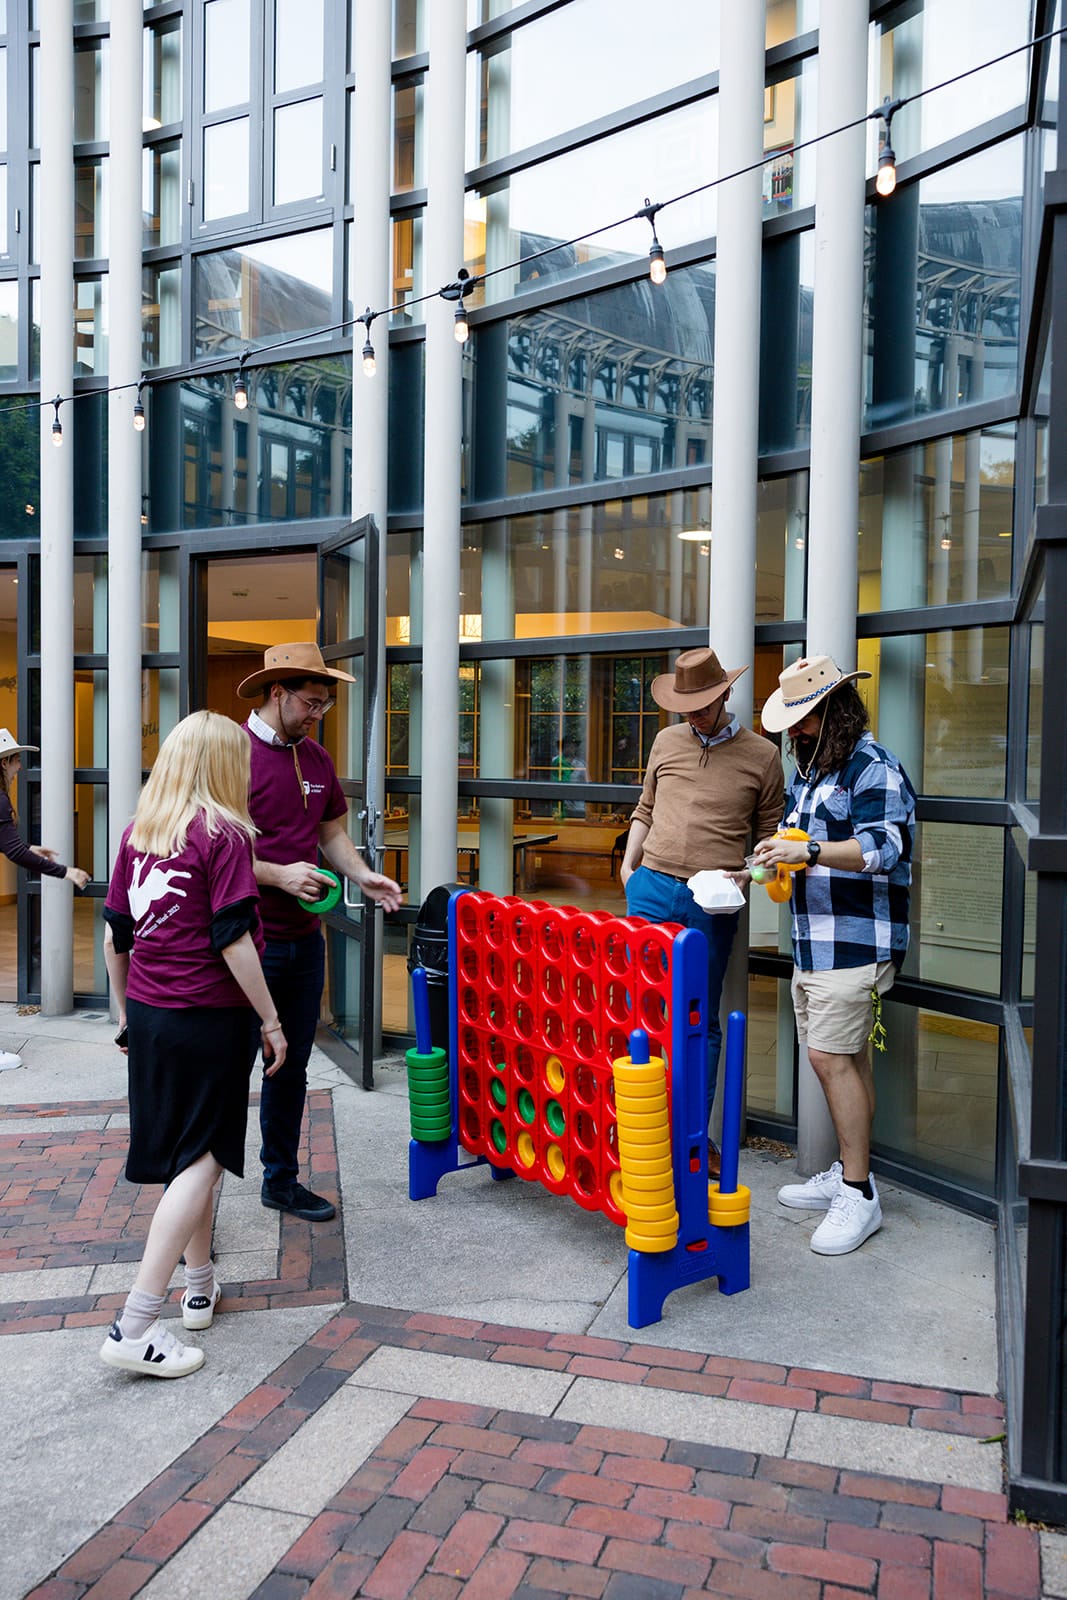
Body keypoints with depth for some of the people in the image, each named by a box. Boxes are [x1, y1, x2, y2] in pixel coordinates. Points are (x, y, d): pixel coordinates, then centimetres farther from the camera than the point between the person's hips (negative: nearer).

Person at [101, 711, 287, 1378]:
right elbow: (233, 941, -18)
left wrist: (126, 1011, 22)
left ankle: (201, 1285, 36)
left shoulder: (140, 831, 6)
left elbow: (115, 933, 11)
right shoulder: (223, 835, -14)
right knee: (202, 1161, 0)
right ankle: (135, 1329, -3)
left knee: (184, 1152, 20)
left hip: (148, 1013, 7)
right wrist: (271, 1021, -9)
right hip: (208, 1021, -7)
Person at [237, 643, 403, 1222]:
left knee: (291, 1066, 17)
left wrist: (364, 877, 2)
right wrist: (278, 875, -23)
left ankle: (281, 1179, 33)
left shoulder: (316, 759, 10)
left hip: (303, 939, 7)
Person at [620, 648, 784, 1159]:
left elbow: (771, 833, 10)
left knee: (702, 1021, 7)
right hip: (652, 889, 2)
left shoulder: (762, 755, 4)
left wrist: (751, 873, -7)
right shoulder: (667, 741, 11)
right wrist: (628, 863, 7)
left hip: (712, 903, -2)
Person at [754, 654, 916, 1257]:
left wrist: (807, 851, -31)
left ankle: (859, 1196, -3)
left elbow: (882, 848, -23)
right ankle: (848, 1172, 23)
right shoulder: (810, 769, 19)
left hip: (856, 941, -9)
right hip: (814, 941, 9)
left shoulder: (874, 769, -11)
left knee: (831, 1057, -11)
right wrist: (776, 862, 12)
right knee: (848, 1058, 14)